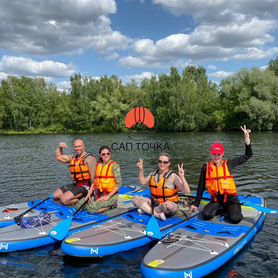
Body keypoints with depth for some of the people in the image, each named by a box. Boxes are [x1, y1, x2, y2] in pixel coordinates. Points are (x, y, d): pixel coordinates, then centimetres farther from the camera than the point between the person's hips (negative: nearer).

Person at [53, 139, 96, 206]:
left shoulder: (89, 158, -15)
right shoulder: (73, 158, 11)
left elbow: (93, 177, -21)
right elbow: (59, 157, 22)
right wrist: (60, 147, 6)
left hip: (85, 187, -9)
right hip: (76, 185, 9)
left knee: (64, 200, -20)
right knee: (55, 195, 9)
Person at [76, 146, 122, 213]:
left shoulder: (114, 165, -10)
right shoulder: (98, 165, 10)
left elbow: (119, 184, -14)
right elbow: (95, 182, 15)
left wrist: (108, 196, -16)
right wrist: (89, 194, 0)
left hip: (111, 195, -7)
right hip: (98, 194, 7)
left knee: (91, 208, -25)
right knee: (79, 205, -5)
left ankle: (111, 205, -2)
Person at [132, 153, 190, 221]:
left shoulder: (173, 176, -15)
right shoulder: (154, 174, 3)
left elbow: (187, 191, -22)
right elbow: (143, 182, 20)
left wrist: (182, 177, -35)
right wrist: (141, 170, 8)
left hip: (171, 205, -5)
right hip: (155, 203, 6)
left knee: (168, 205, -41)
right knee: (135, 199, -7)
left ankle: (146, 209, -15)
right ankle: (157, 214, -20)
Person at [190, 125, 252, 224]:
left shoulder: (228, 164, 1)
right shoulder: (206, 167, 2)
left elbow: (248, 155, 6)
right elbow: (201, 187, 8)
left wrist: (247, 139, -6)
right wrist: (196, 204, 8)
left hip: (231, 199, -2)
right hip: (216, 200, 2)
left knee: (235, 219, -27)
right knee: (206, 215, -24)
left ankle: (231, 211, 9)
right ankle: (224, 210, 4)